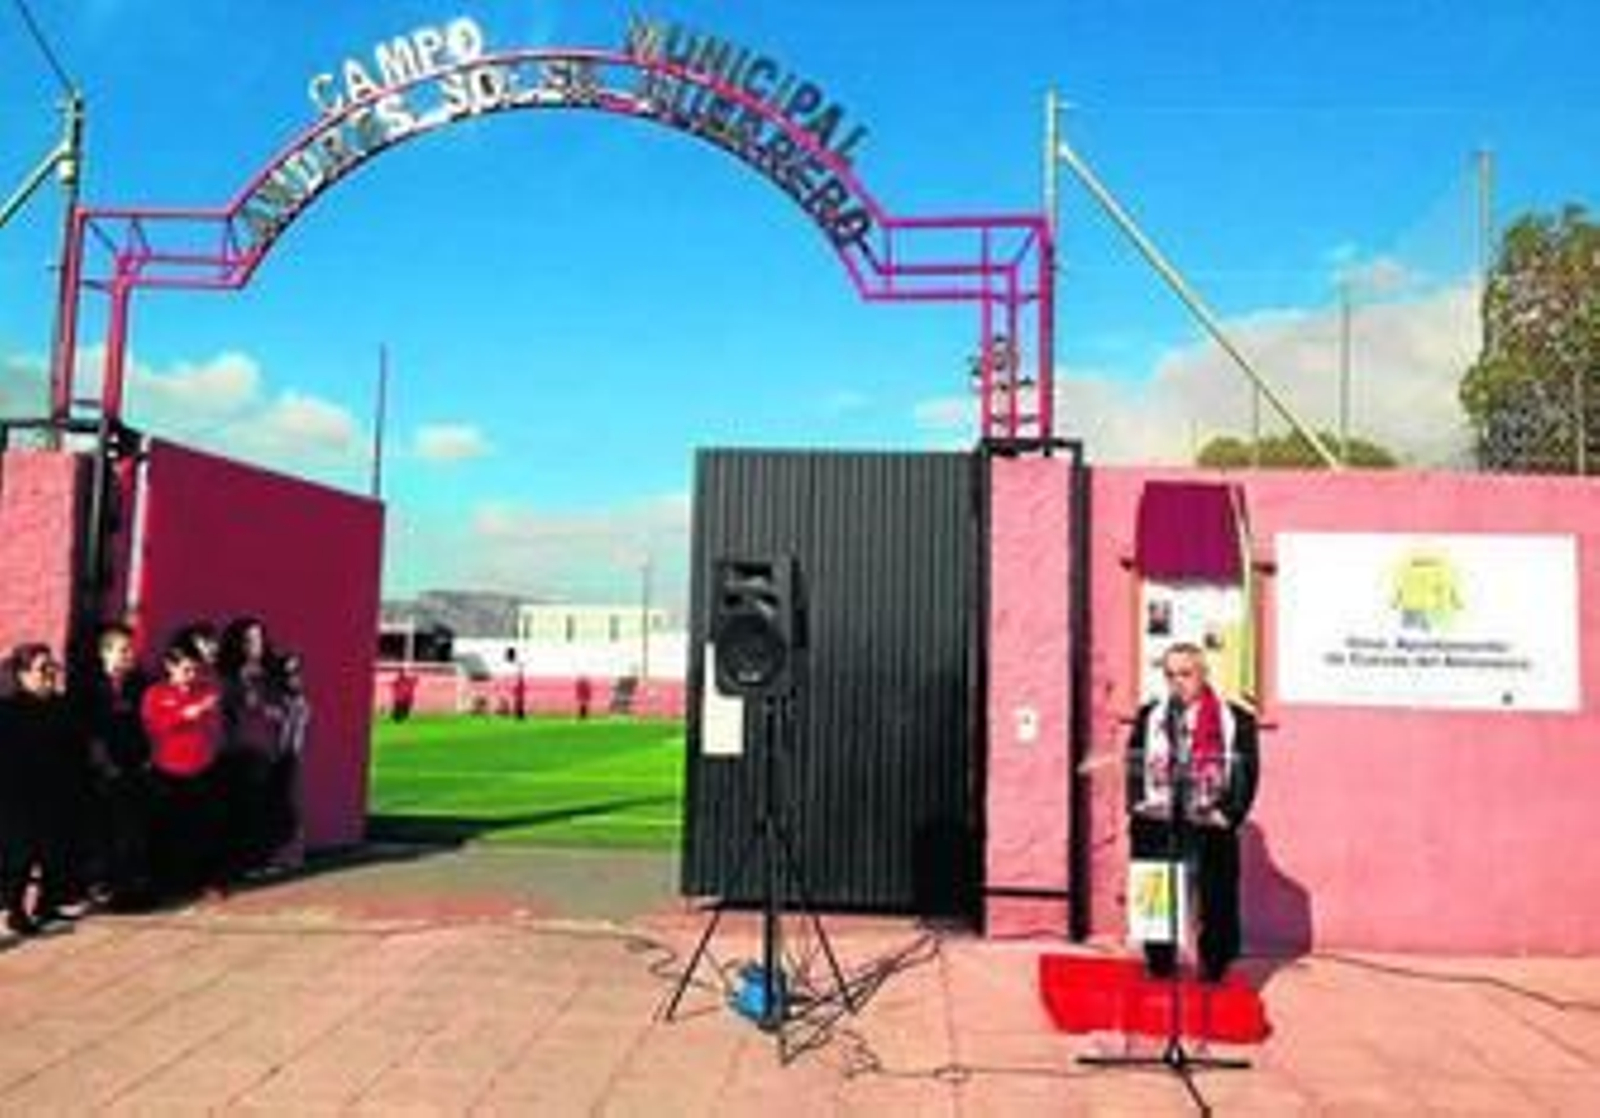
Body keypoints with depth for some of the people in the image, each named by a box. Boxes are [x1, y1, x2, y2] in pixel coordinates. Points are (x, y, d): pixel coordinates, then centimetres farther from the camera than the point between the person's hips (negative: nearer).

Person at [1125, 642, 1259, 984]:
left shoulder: (1235, 720, 0)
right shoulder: (1149, 717, 10)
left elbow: (1246, 775, -1)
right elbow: (1134, 767, 12)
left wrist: (1227, 813, -11)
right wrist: (1138, 805, 0)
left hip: (1210, 831, -2)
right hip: (1155, 831, 2)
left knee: (1216, 904, 1)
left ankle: (1214, 971, 15)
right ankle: (1159, 966, 19)